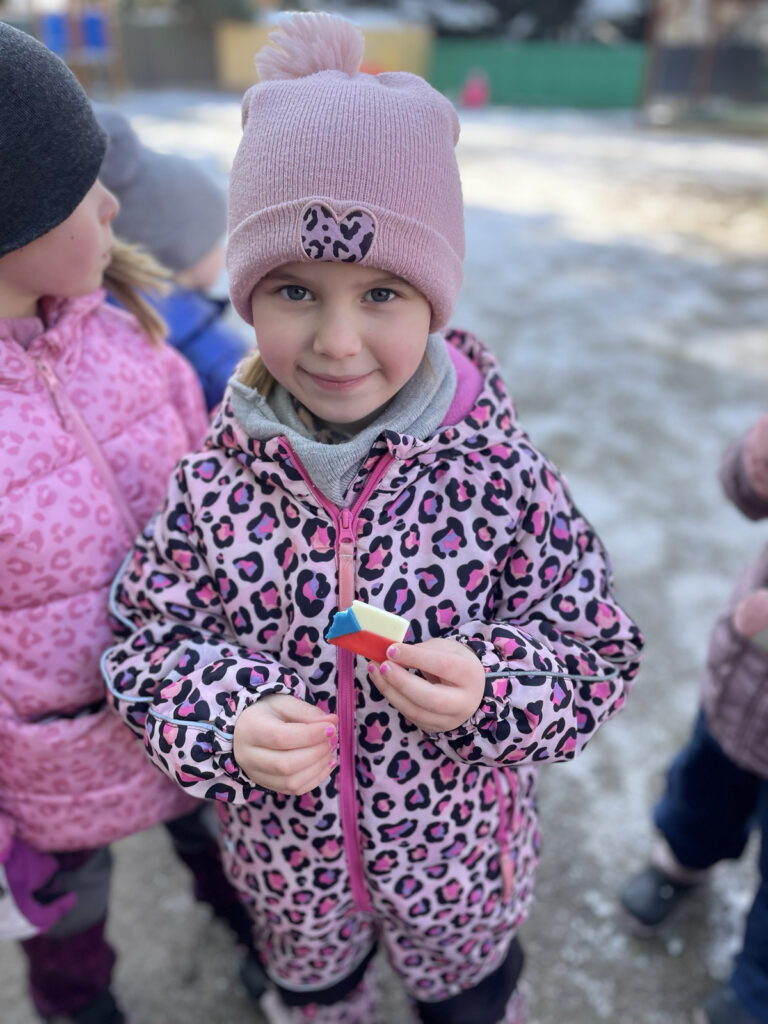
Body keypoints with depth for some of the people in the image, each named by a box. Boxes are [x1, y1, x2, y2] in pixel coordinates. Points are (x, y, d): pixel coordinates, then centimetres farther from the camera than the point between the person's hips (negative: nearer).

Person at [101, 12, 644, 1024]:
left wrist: (490, 687, -34)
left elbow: (599, 648, -15)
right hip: (286, 859, 2)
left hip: (459, 856, -1)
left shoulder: (503, 476, -25)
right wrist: (229, 725, -30)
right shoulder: (212, 487, -21)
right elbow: (148, 647, -11)